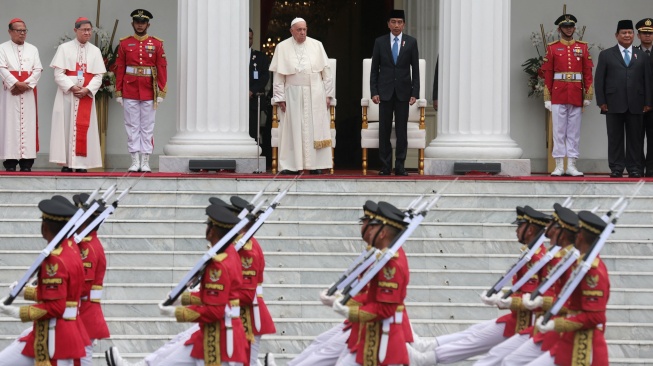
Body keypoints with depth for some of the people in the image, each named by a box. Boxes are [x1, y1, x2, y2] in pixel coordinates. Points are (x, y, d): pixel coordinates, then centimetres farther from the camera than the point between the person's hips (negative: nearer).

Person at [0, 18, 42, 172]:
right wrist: (16, 83, -19)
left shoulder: (33, 49, 13)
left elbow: (38, 70, 4)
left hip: (28, 92, 3)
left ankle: (26, 162, -3)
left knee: (28, 125, -2)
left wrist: (26, 84, -12)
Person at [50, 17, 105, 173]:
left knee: (84, 128, -2)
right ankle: (66, 163, -2)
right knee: (66, 126, -3)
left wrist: (87, 89, -13)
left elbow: (98, 76, 3)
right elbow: (58, 73, -4)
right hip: (67, 94, -2)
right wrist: (72, 87, -16)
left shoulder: (95, 51, 8)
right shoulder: (64, 48, 2)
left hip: (87, 95, 2)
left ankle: (81, 163, -2)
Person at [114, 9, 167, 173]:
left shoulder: (156, 44, 3)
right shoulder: (124, 44, 4)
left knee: (147, 127, 3)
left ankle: (145, 162, 6)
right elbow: (119, 69, 3)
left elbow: (162, 68, 0)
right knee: (132, 127, 2)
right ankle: (135, 161, 5)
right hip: (130, 91, 0)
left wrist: (161, 92, -6)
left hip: (149, 91, 0)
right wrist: (118, 92, -1)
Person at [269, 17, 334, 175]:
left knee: (315, 129, 0)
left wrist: (328, 94, 2)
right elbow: (278, 76, 2)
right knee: (293, 130, -2)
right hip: (293, 95, -1)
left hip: (315, 94, 1)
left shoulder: (317, 45, 6)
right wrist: (280, 98, -4)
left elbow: (326, 72, 7)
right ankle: (292, 165, -2)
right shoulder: (282, 47, 3)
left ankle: (315, 165, 2)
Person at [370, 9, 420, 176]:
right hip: (385, 92, 0)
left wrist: (415, 93, -3)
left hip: (403, 92, 0)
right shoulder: (380, 42, 4)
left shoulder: (411, 42, 4)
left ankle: (400, 166, 5)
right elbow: (374, 69, 5)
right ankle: (385, 166, 6)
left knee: (402, 130, 0)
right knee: (384, 130, 1)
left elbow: (415, 69, 3)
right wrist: (374, 92, -3)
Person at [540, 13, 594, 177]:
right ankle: (559, 166, 2)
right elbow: (547, 74, 2)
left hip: (576, 96, 1)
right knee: (559, 131, 0)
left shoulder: (583, 47, 9)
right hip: (558, 95, -1)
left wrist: (588, 95, -2)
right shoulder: (552, 48, 4)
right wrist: (547, 98, -3)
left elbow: (588, 72, 6)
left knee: (574, 132, 4)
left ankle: (571, 166, 7)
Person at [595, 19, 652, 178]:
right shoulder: (606, 55, 8)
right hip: (614, 104, -1)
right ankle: (616, 169, 4)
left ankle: (635, 169, 5)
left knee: (635, 138, 1)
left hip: (636, 104, 1)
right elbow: (599, 80, 4)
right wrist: (601, 101, -5)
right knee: (615, 138, 0)